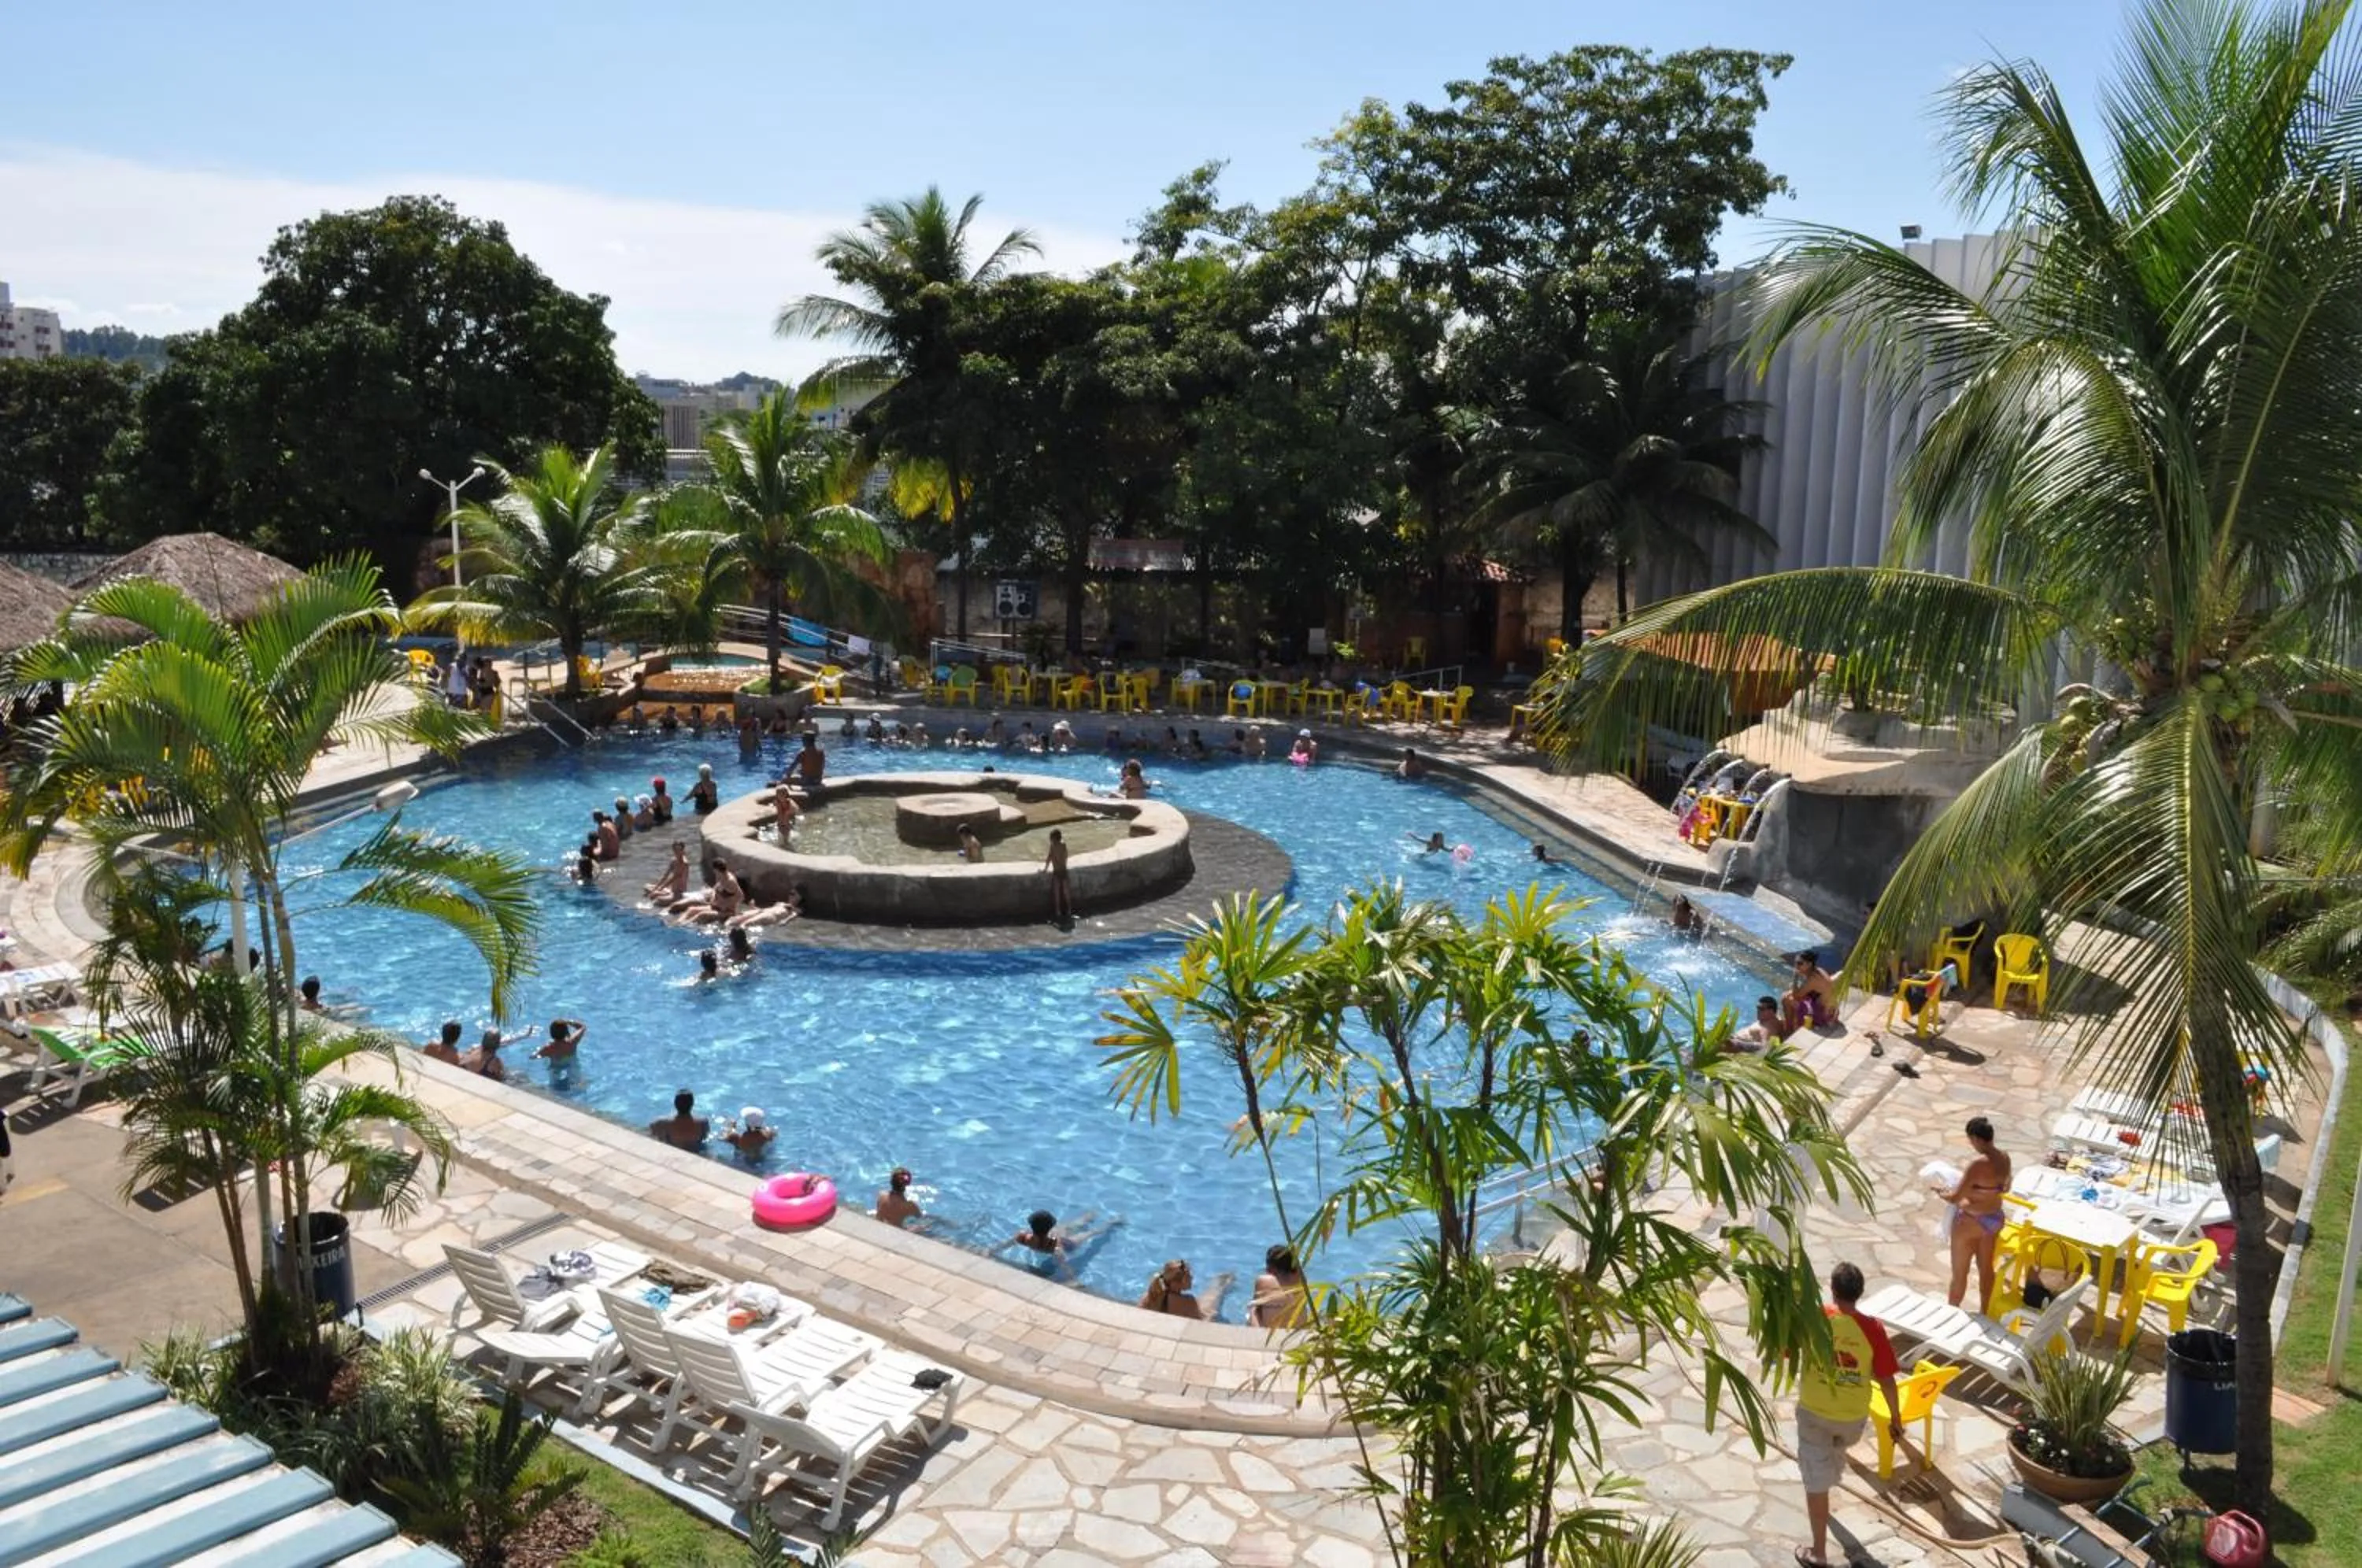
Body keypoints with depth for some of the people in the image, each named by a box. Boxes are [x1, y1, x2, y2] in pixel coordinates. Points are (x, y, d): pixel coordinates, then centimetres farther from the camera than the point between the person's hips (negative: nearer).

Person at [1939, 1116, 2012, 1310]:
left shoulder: (1978, 1164, -30)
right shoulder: (2004, 1158, -6)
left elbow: (1955, 1197, -26)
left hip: (1971, 1222, -7)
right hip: (1995, 1219, 8)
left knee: (1959, 1272, 12)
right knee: (1986, 1268, 24)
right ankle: (1984, 1313, 39)